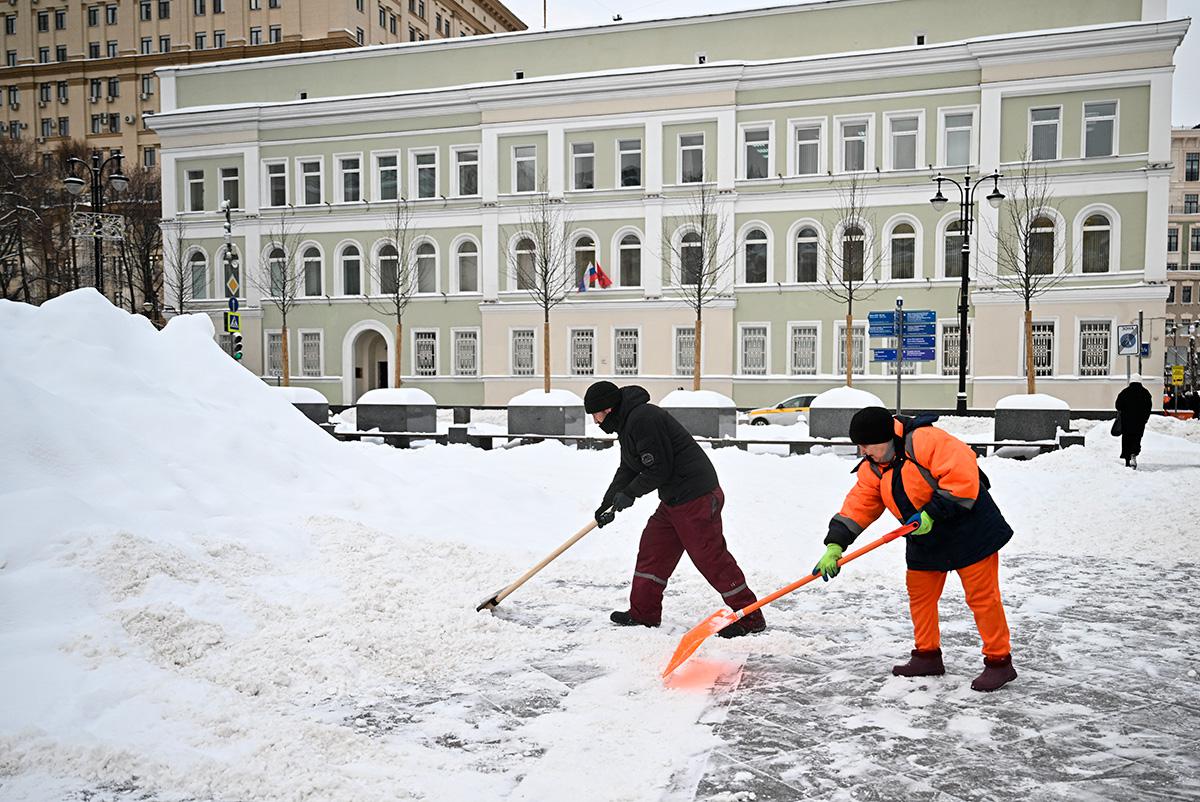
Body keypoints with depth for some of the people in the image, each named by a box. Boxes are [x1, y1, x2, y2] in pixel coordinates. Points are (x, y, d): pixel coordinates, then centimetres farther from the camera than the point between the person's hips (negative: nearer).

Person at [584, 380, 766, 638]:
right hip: (674, 498, 11)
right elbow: (628, 469, 23)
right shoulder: (626, 422, 15)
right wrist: (609, 503, 17)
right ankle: (643, 614, 25)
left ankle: (751, 619, 5)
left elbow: (659, 469, -21)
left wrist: (629, 494, -8)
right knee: (652, 549, 14)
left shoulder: (643, 419, -20)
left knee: (711, 558, -5)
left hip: (695, 497, -11)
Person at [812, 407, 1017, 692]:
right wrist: (835, 545, -12)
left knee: (982, 596, -2)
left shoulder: (925, 440, -25)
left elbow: (963, 474, -30)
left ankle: (999, 661, 10)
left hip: (969, 529, -8)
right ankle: (928, 655, 27)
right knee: (920, 595, 13)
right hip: (925, 540, 8)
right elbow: (858, 506, -2)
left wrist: (931, 513, -26)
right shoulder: (872, 468, 0)